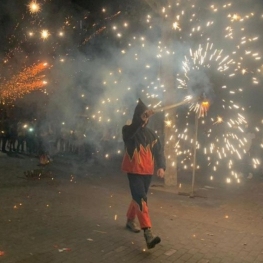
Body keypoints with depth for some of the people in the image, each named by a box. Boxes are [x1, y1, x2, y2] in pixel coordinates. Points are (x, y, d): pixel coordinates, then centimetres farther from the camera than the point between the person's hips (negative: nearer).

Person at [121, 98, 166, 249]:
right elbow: (130, 132, -29)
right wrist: (141, 119, -41)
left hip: (148, 172, 5)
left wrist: (161, 166, -11)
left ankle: (130, 220, 39)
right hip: (134, 171, -5)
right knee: (141, 199, -15)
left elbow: (159, 151, 5)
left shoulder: (151, 134, 9)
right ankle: (148, 233, -19)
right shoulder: (128, 130, -4)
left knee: (138, 198, 17)